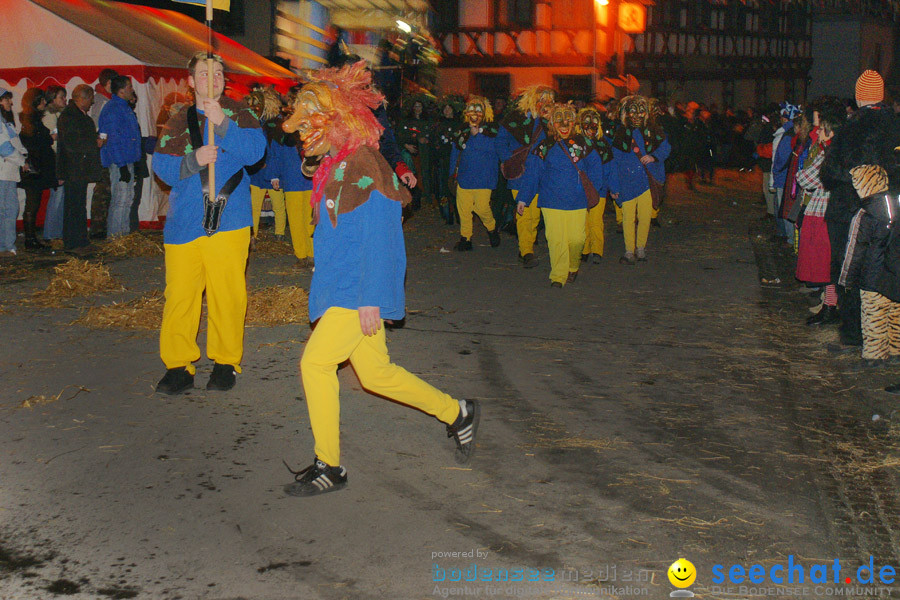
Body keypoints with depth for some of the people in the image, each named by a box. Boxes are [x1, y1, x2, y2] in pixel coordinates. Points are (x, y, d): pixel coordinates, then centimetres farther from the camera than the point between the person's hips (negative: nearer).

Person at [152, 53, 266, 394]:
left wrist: (222, 123, -19)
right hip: (184, 222, 1)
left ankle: (226, 363, 14)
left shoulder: (237, 113, 8)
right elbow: (161, 166, 3)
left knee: (227, 294, -1)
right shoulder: (179, 121, 12)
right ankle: (178, 365, 8)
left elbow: (256, 150, -8)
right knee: (179, 295, -3)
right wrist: (194, 159, -15)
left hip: (228, 220, -1)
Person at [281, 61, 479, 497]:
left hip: (359, 293, -10)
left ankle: (329, 467, -1)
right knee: (375, 373, 14)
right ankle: (457, 414, 29)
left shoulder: (364, 164, -16)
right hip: (339, 289, 10)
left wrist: (370, 299, -23)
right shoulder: (336, 164, 13)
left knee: (315, 362, -13)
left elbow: (378, 236, -20)